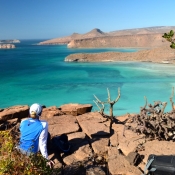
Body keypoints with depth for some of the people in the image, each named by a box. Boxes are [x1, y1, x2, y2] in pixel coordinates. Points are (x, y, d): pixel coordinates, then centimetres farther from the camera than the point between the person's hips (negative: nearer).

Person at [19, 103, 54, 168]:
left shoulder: (23, 122, -8)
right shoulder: (43, 125, -23)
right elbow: (42, 144, -20)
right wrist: (47, 159, -11)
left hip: (20, 149, 5)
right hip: (31, 153, -5)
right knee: (48, 135, 10)